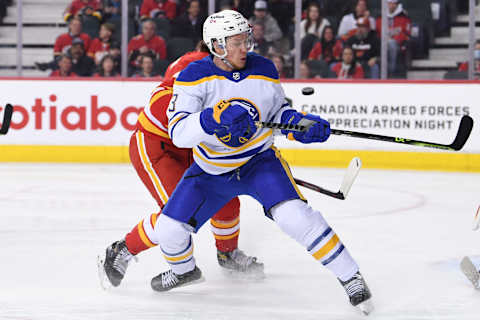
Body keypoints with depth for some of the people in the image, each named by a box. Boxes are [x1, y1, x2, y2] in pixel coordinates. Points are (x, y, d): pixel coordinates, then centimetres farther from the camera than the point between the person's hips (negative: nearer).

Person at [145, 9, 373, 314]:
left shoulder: (263, 69, -8)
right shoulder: (195, 77, -18)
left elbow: (278, 109, 10)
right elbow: (178, 133, -28)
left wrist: (301, 123, -10)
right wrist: (214, 118, -45)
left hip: (259, 161, 0)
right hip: (211, 171, 1)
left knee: (294, 215, -25)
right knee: (169, 228, -6)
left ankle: (350, 276, -13)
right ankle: (184, 269, 31)